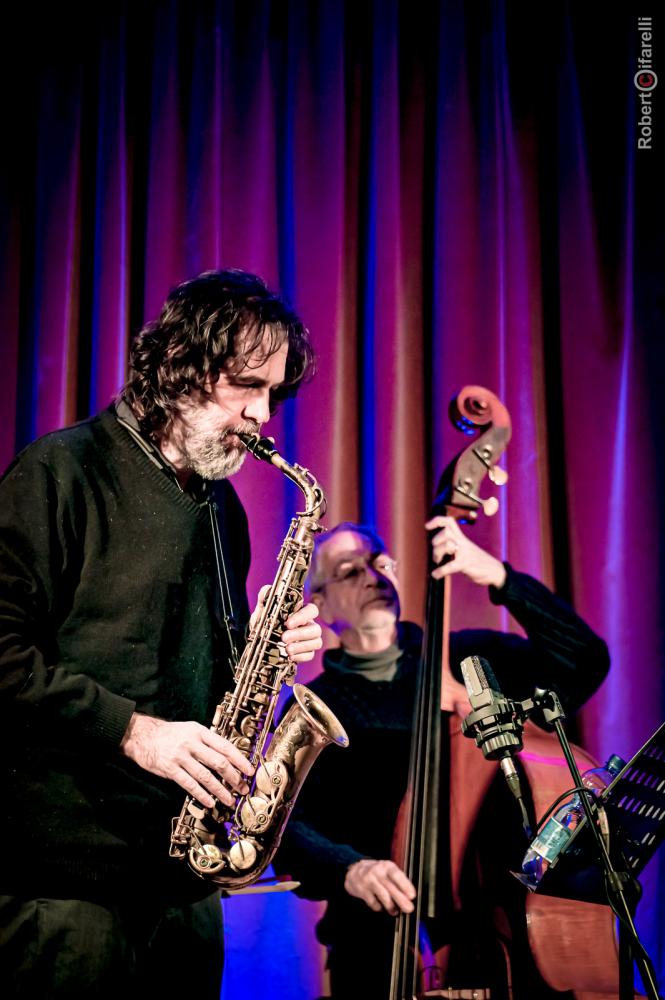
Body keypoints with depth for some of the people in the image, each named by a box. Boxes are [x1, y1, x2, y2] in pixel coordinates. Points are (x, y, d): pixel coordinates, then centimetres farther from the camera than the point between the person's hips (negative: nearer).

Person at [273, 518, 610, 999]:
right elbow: (289, 831, -4)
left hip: (496, 921, 1)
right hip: (383, 934, -1)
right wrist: (349, 869, -25)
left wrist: (498, 576, -10)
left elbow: (584, 663, -2)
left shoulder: (471, 658, 11)